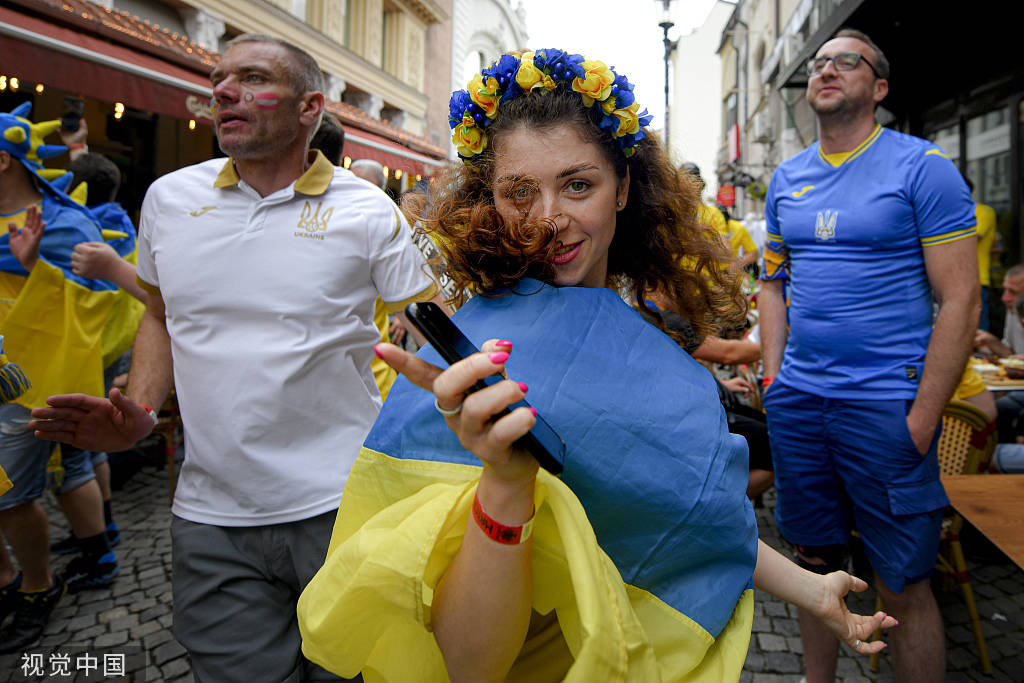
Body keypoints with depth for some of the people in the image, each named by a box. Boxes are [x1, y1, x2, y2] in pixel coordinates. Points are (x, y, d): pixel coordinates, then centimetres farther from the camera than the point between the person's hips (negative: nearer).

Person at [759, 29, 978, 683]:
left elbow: (960, 299, -9)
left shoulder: (922, 166, -5)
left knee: (904, 586, 5)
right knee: (816, 558, 17)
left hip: (886, 404, -4)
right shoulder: (787, 178, 10)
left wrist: (923, 419, -13)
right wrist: (773, 379, 5)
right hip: (797, 403, 5)